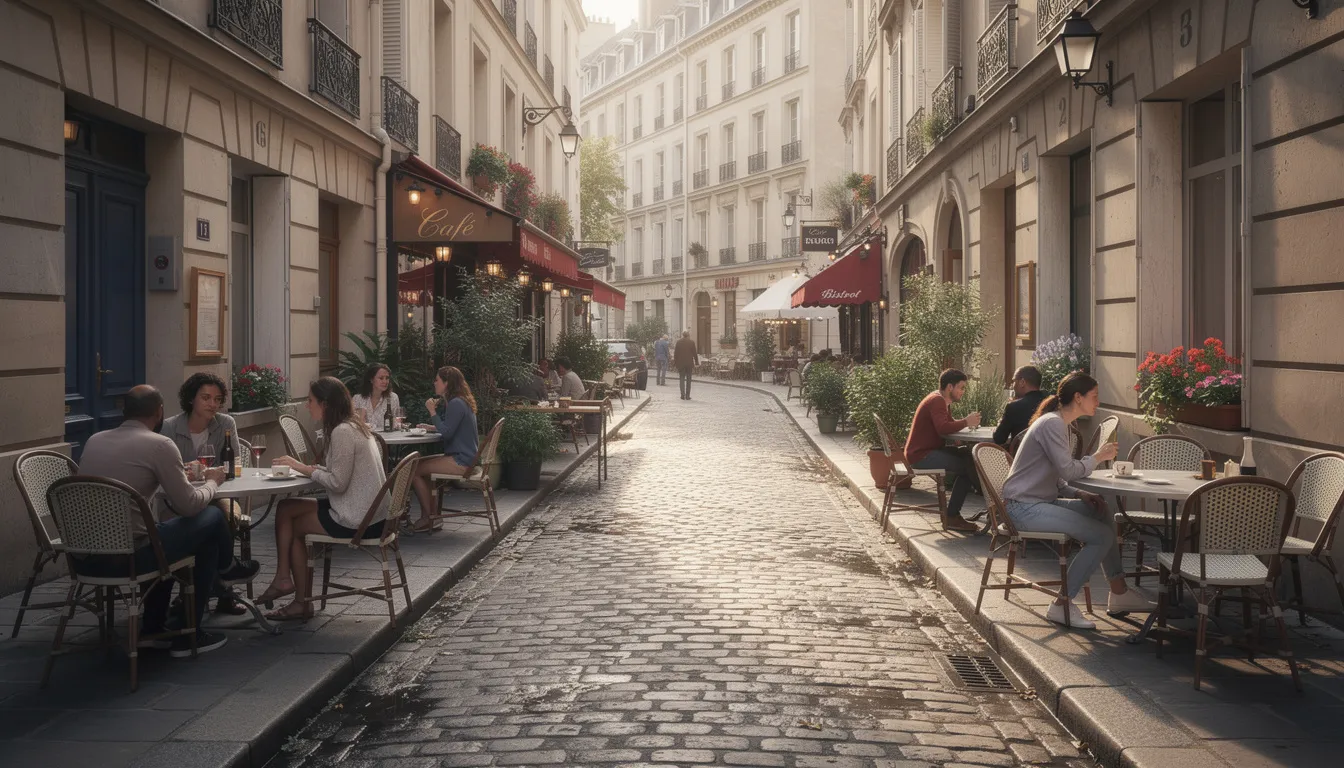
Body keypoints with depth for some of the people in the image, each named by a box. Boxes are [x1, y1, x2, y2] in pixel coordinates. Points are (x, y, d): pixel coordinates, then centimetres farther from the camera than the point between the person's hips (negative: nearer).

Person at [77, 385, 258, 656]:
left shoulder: (94, 441, 10)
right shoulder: (159, 444, -10)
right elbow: (189, 504, -7)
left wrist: (177, 475, 33)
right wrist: (212, 482, 14)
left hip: (83, 558, 8)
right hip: (126, 557, -8)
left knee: (163, 529, 33)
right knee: (212, 518, 11)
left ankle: (153, 628, 35)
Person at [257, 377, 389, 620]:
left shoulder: (342, 431, -19)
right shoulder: (353, 426, 11)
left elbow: (337, 483, -21)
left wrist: (304, 468, -9)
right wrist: (304, 468, 2)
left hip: (356, 520, -9)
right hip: (365, 511, 9)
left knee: (295, 526, 9)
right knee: (285, 508, 9)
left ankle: (302, 602, 20)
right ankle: (284, 578, 6)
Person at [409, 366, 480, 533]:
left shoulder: (456, 404, -17)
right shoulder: (461, 401, 16)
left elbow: (446, 433, -21)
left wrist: (432, 411, -14)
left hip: (460, 461, -11)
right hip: (463, 457, 11)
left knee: (415, 471, -10)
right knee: (418, 463, 16)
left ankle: (428, 517, 2)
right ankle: (432, 515, 11)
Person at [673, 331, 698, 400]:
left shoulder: (678, 342, -1)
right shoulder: (691, 342, -3)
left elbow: (676, 353, 1)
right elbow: (694, 353, -2)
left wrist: (675, 363, 8)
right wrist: (696, 362, 7)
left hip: (681, 363, 1)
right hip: (689, 363, -1)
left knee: (682, 379, 7)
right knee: (688, 380, 6)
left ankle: (683, 395, 0)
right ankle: (687, 395, 4)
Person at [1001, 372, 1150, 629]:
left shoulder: (1058, 423, 18)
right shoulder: (1052, 424, -14)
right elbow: (1068, 470, -21)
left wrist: (1080, 494, 4)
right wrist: (1097, 457, -5)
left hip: (1040, 501, 10)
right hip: (1024, 506, -10)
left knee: (1101, 512, 11)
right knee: (1103, 536, -13)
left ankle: (1119, 594, 16)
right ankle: (1063, 605, -8)